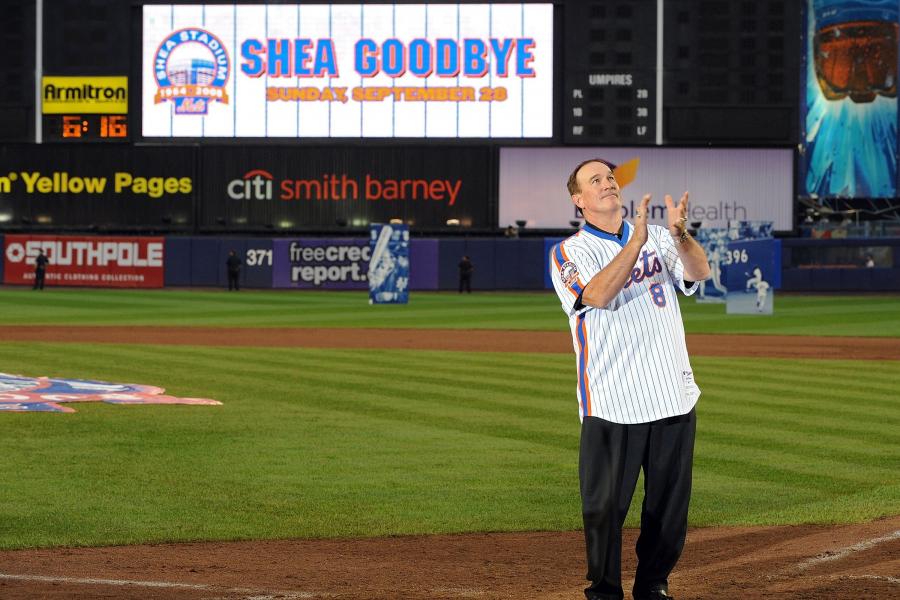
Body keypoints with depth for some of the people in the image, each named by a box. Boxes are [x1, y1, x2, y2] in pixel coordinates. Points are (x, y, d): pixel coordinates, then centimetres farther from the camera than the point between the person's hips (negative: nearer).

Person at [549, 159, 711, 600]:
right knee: (605, 504, -1)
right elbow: (599, 295, -19)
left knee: (670, 502, 9)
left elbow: (698, 272, -7)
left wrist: (680, 234, -27)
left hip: (673, 397, 4)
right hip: (611, 405, -4)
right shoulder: (569, 253, 1)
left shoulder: (658, 238, 12)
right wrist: (636, 242, -29)